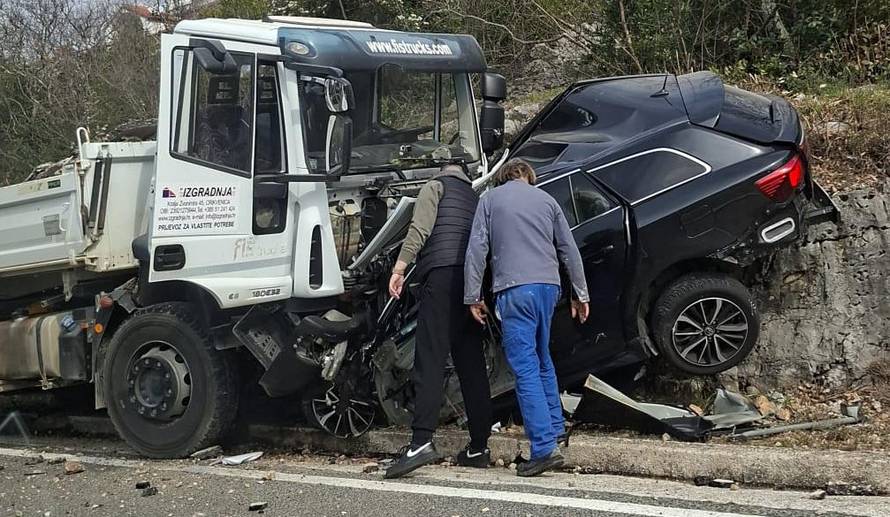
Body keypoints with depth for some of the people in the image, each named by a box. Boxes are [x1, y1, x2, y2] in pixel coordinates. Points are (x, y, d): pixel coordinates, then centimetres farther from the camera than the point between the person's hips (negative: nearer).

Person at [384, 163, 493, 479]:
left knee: (430, 360, -13)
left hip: (443, 274, -6)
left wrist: (399, 268, -9)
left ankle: (422, 441, -25)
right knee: (471, 365, 8)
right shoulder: (476, 198, 31)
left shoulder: (435, 186, 12)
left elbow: (420, 228, -5)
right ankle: (479, 447, 8)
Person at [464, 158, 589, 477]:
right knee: (542, 359, 23)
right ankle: (555, 429, 27)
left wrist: (473, 296, 3)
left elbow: (476, 249, 0)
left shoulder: (490, 200, 9)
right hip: (548, 286, 5)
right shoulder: (546, 200, 18)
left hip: (514, 289, -5)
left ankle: (545, 448, -13)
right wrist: (581, 294, 20)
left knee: (525, 367, -7)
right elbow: (569, 250, 16)